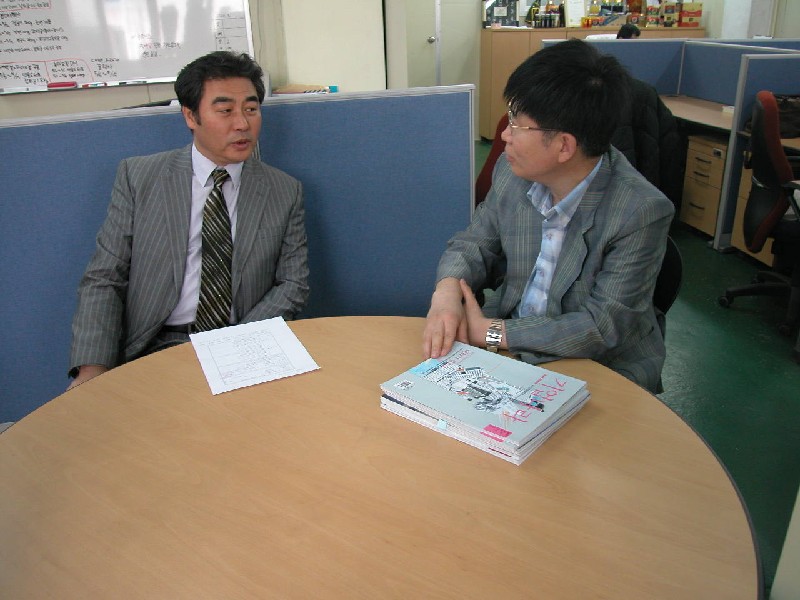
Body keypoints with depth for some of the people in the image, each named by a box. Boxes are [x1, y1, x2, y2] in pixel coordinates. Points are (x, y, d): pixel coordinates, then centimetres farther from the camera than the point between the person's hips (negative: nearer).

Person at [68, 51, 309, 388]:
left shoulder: (285, 192, 7)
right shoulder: (137, 177, 5)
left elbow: (293, 284, 6)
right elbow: (103, 280, 3)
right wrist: (92, 368, -12)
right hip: (155, 349, 0)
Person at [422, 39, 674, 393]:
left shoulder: (642, 212, -22)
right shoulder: (513, 171, -5)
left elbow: (604, 327, -22)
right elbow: (474, 244, 5)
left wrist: (492, 333, -24)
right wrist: (447, 290, -18)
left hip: (601, 369, -4)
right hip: (508, 345, 5)